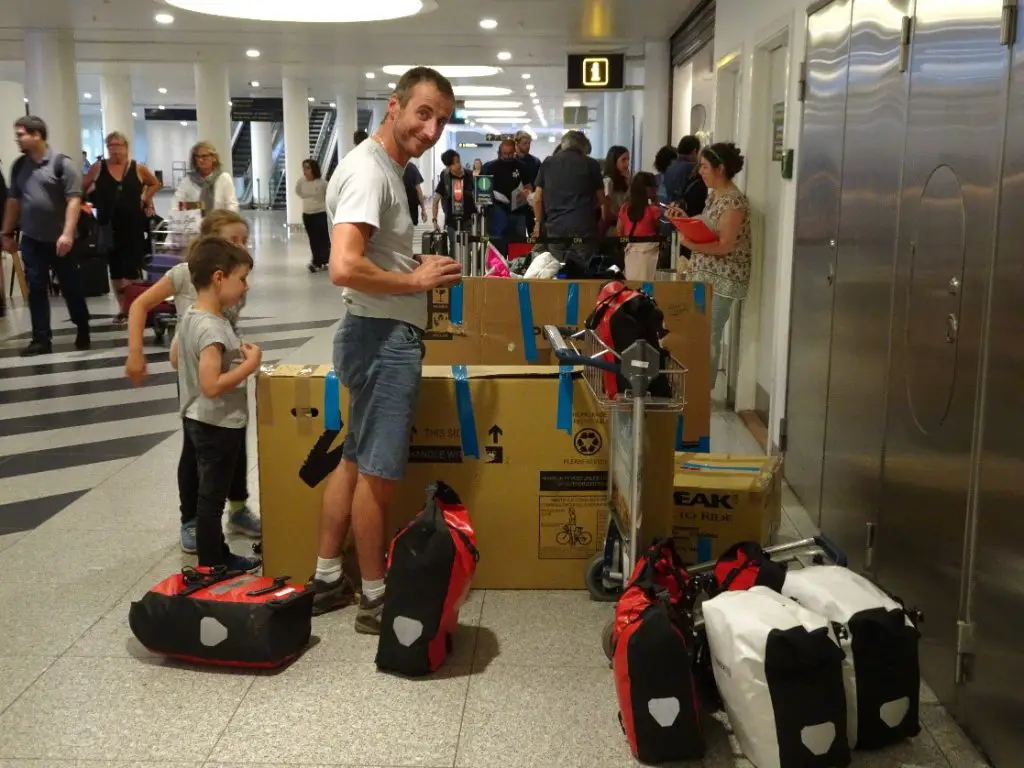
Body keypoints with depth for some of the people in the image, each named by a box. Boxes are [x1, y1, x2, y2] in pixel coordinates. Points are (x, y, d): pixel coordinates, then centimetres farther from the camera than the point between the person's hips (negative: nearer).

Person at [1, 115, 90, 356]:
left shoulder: (63, 164, -9)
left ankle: (83, 333, 22)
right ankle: (41, 339, 6)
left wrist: (68, 233, -23)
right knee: (36, 289, 2)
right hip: (31, 240, 5)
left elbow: (74, 200, -15)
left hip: (59, 240, -4)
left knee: (71, 288, 6)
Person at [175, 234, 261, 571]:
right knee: (212, 497, 3)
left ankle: (218, 556, 30)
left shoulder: (190, 316, 4)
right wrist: (249, 365, -22)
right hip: (218, 424, -10)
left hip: (201, 420, 10)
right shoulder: (212, 328, -25)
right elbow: (211, 386, -30)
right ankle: (211, 566, 14)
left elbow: (177, 357, 18)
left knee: (210, 493, 18)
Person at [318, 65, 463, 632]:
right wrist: (416, 281, -19)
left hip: (387, 335, 11)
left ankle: (327, 580, 28)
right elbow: (344, 268, -31)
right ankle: (376, 598, 14)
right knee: (379, 473, 0)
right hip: (385, 338, -11)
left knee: (356, 461, 17)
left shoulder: (386, 167, 14)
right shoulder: (368, 170, -19)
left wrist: (418, 266, 11)